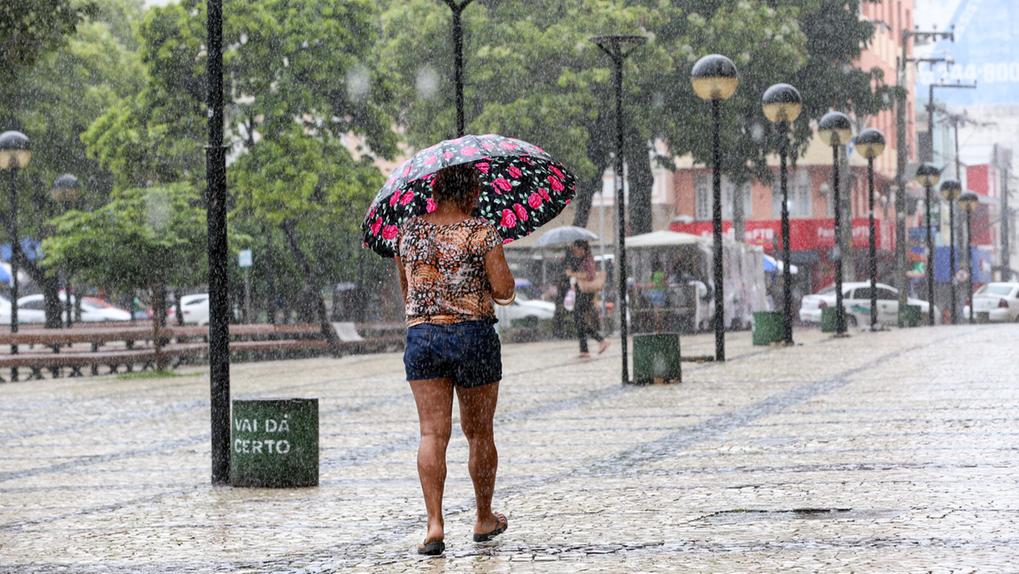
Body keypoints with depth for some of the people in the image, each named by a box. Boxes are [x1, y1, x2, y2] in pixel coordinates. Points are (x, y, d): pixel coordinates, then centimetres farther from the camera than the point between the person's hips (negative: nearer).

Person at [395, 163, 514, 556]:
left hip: (421, 336, 2)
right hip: (474, 334, -2)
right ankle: (484, 519, 27)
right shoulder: (481, 232, -6)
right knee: (479, 433, 13)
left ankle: (434, 524, -14)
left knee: (433, 432, -2)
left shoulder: (409, 231, 7)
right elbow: (504, 292, -9)